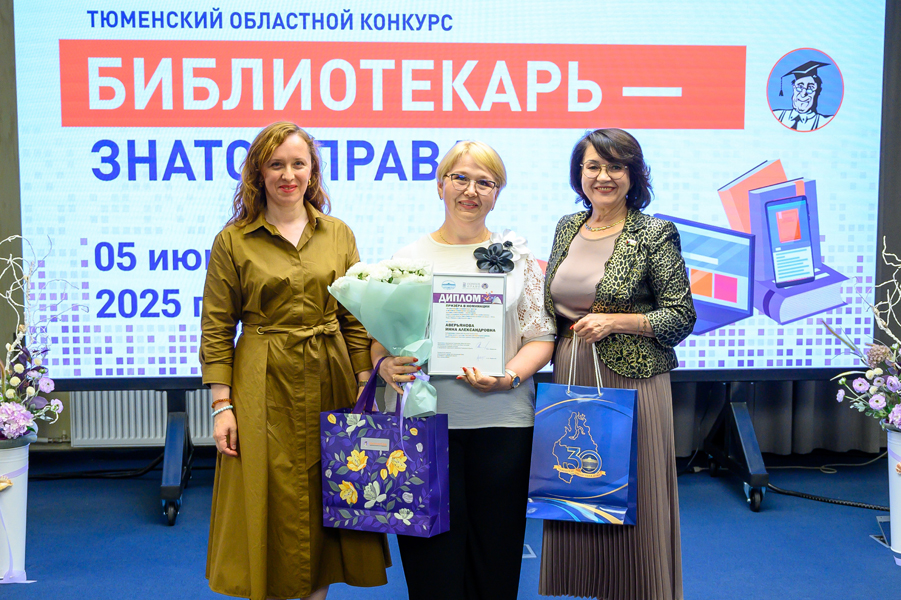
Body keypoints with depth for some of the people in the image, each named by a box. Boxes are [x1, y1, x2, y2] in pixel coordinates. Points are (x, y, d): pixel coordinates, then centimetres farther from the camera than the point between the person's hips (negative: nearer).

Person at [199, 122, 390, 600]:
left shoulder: (338, 234, 7)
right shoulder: (233, 241, -1)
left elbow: (357, 320, 8)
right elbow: (216, 329, -1)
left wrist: (366, 391, 1)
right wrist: (222, 405, -8)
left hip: (329, 385, 3)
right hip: (264, 390, -2)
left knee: (326, 499, 10)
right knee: (270, 503, 4)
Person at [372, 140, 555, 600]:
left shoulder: (517, 255, 8)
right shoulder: (408, 259, 8)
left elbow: (542, 336, 5)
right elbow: (379, 334, 9)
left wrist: (508, 377, -12)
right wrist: (385, 365, -12)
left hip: (500, 421, 0)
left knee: (496, 549, 7)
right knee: (431, 550, 3)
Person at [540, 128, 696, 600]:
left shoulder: (655, 235, -6)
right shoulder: (567, 228, 10)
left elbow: (681, 317, -7)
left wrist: (614, 321, -17)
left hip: (630, 383, -5)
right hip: (570, 380, 5)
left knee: (632, 501, 2)